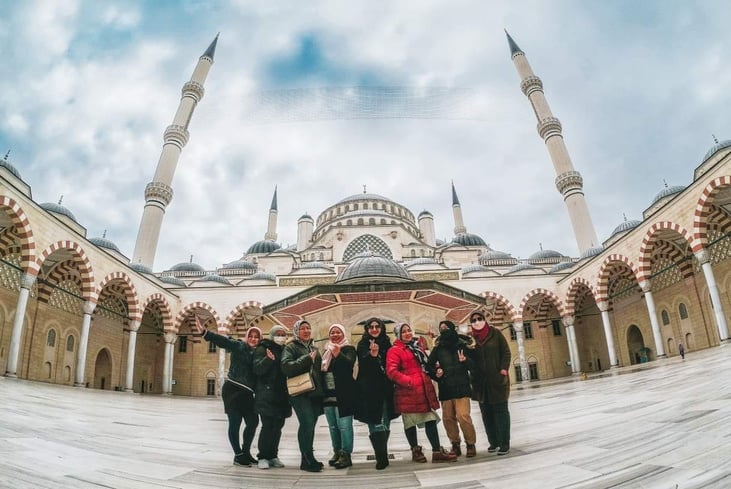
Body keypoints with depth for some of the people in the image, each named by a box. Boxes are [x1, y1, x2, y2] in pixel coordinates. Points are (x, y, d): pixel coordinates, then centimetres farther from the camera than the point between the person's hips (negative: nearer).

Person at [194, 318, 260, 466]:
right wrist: (204, 332, -30)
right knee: (235, 422, -5)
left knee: (253, 421, 7)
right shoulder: (239, 346, -2)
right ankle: (238, 455, 8)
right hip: (232, 388, -6)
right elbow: (222, 341, -15)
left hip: (247, 393, 6)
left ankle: (246, 452, 25)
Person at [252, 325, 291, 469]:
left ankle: (273, 456, 19)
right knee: (267, 426, -7)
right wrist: (268, 359, -28)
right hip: (267, 394, -5)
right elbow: (257, 369, -13)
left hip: (282, 395, 5)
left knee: (278, 426, 8)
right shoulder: (263, 349, 0)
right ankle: (262, 457, 5)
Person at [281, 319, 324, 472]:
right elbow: (286, 367, -15)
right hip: (300, 393, -6)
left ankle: (308, 459, 16)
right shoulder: (291, 347, 0)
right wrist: (307, 359, -17)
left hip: (315, 393, 6)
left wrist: (322, 389, 16)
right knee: (307, 423, -16)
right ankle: (308, 460, -8)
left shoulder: (314, 348, 20)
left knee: (310, 425, 7)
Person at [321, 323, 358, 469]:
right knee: (333, 426, 12)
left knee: (344, 425, -8)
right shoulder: (326, 351, 16)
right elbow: (321, 370, 17)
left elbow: (349, 364, -22)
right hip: (328, 395, 7)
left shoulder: (348, 349, -2)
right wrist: (321, 392, 10)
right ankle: (337, 452, 22)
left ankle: (346, 454, -1)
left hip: (343, 395, -6)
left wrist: (338, 355, -40)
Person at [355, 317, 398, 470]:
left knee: (384, 424, 10)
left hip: (385, 389, 4)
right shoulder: (363, 345, 1)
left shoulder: (386, 344, 10)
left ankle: (382, 455, 24)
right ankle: (382, 457, -3)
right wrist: (372, 354, -31)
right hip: (369, 390, -3)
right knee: (375, 424, -7)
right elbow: (362, 364, -13)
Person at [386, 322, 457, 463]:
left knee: (431, 420, 5)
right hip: (408, 392, -7)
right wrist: (408, 381, -22)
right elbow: (391, 371, -18)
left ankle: (437, 451, 9)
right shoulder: (394, 351, -8)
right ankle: (415, 451, 19)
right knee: (410, 422, 5)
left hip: (424, 390, 7)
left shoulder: (417, 347, 18)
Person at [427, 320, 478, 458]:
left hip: (461, 387, -3)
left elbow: (474, 365, 2)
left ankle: (471, 444, 7)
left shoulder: (463, 345, 2)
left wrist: (465, 361, -17)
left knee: (463, 416, -12)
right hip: (445, 388, 3)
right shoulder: (438, 348, 7)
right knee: (448, 418, 6)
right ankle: (455, 444, 23)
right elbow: (429, 365, 11)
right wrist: (435, 374, -6)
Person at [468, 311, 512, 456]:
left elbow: (506, 352, -2)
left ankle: (504, 443, 8)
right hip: (480, 382, 3)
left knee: (500, 410, 3)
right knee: (486, 412, 7)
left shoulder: (495, 333, -1)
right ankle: (494, 441, 17)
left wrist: (503, 369, -12)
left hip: (497, 379, -3)